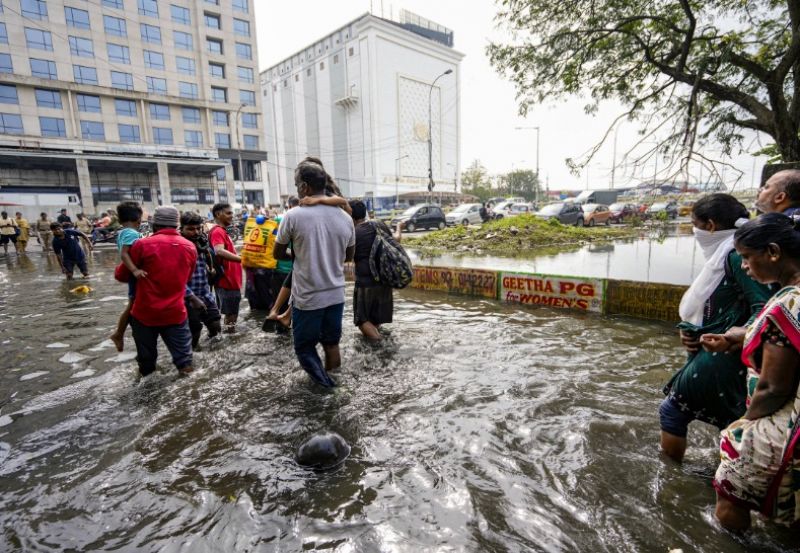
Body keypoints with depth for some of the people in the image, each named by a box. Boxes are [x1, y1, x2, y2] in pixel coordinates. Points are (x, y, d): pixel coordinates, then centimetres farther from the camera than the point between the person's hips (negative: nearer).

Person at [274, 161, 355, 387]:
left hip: (307, 297, -4)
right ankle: (330, 376, 29)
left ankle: (324, 381, 0)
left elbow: (278, 253, 0)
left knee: (304, 346, 13)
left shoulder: (293, 216, -13)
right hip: (336, 294, 4)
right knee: (332, 342, 19)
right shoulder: (345, 217, -1)